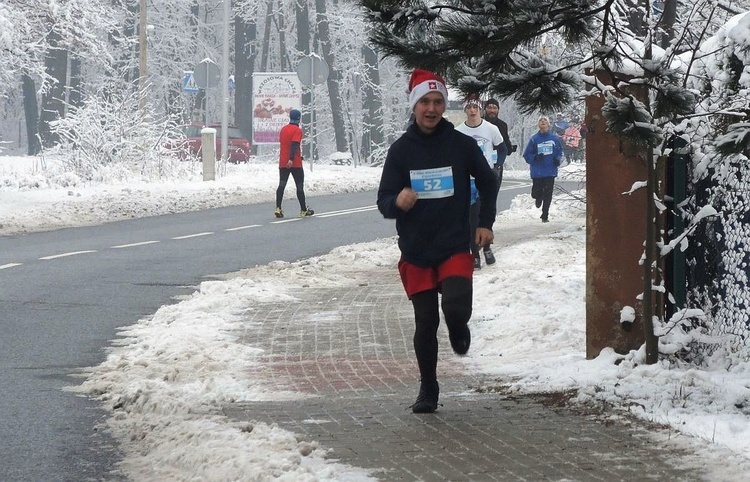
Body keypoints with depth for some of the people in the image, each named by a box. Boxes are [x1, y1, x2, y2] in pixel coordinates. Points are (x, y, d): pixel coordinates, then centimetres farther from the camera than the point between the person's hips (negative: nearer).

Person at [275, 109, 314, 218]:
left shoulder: (283, 129, 13)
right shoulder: (297, 130, -9)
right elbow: (294, 145, -22)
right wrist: (291, 159, -31)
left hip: (283, 163, 6)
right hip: (295, 163, -6)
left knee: (282, 185, 0)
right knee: (300, 186, 5)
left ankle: (278, 208, -15)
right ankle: (303, 210, 11)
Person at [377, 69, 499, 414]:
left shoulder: (462, 145, -1)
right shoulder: (401, 150, -1)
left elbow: (488, 182, 16)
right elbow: (383, 202, -2)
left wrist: (485, 223, 8)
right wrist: (398, 202, -25)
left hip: (455, 246, -1)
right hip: (416, 252, 1)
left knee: (456, 306, -23)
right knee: (425, 324, 4)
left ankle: (458, 329, 14)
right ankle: (428, 389, 21)